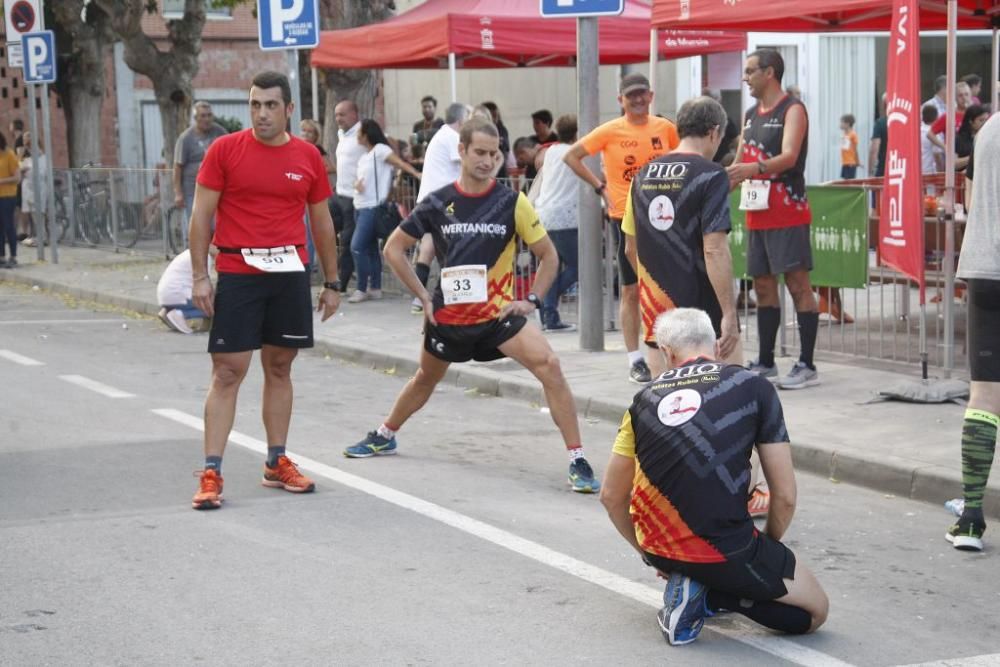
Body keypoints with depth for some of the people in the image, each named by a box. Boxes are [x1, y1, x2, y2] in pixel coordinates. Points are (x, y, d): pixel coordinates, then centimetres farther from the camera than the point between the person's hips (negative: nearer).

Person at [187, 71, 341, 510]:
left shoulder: (308, 157, 5)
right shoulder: (224, 150, -2)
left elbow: (322, 222, 13)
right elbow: (201, 215, -1)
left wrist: (331, 283, 13)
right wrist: (199, 276, -8)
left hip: (291, 273, 3)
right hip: (237, 273, -3)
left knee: (280, 367, 10)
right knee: (228, 371, -4)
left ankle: (277, 463, 21)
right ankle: (211, 473, -2)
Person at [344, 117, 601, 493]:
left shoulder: (512, 203, -9)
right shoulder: (438, 203, -4)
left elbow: (548, 255, 1)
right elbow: (393, 248, 7)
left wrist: (532, 300, -10)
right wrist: (423, 297, 1)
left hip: (499, 311, -2)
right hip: (448, 313, 3)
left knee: (548, 365, -25)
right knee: (426, 378, 24)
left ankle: (577, 461, -21)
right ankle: (384, 437, 52)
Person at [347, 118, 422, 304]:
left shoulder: (380, 150, -9)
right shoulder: (364, 157, 17)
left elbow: (400, 163, -17)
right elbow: (360, 178, 13)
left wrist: (417, 174, -31)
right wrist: (357, 183, -11)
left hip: (373, 207, -9)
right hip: (360, 207, 9)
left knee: (357, 246, -13)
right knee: (370, 248, 10)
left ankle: (362, 289, -7)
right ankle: (375, 288, 14)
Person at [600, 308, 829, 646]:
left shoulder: (645, 399, 7)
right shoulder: (754, 388, -1)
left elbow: (611, 496, 13)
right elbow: (785, 497, 0)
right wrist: (767, 550, 19)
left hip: (657, 549, 5)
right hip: (723, 554, -5)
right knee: (815, 611, 15)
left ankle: (685, 577, 21)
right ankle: (707, 594, -3)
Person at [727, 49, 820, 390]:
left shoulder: (792, 110, -8)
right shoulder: (751, 115, 17)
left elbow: (789, 157, -24)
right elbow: (740, 164, 22)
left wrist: (755, 168, -39)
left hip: (787, 213, -8)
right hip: (757, 213, 8)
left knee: (798, 284, -7)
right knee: (763, 285, 11)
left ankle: (807, 365, -6)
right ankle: (765, 361, 19)